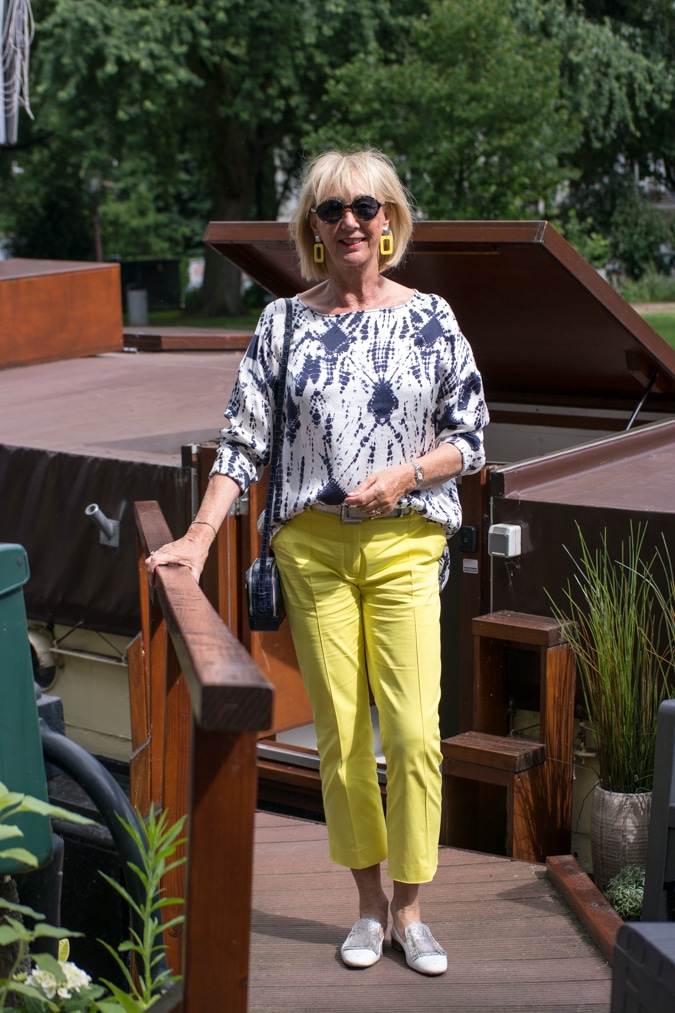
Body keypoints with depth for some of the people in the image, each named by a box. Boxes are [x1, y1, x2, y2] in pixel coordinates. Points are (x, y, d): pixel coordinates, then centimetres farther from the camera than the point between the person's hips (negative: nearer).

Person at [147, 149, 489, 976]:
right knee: (340, 734, 5)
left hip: (405, 544, -1)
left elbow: (470, 437, 6)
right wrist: (199, 536, -5)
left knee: (413, 730, -6)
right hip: (312, 544, 1)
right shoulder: (285, 323, 5)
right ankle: (369, 903, 18)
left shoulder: (430, 319, 4)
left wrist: (403, 476, -11)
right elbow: (244, 439, 3)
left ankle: (409, 909, 8)